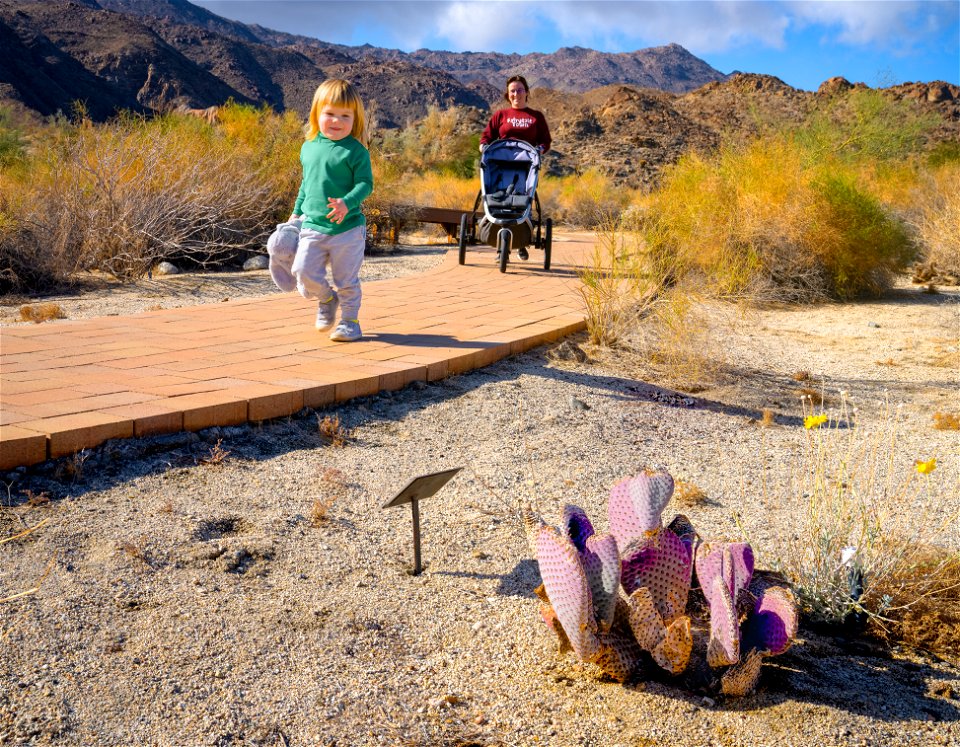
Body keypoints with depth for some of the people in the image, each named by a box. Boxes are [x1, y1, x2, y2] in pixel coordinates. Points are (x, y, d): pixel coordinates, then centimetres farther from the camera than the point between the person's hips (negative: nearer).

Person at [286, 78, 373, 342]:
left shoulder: (356, 151, -7)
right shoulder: (308, 147, 9)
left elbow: (365, 184, -12)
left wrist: (347, 203, -29)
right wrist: (296, 212, 23)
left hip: (347, 228, -4)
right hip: (313, 225, 4)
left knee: (347, 279, 3)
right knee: (304, 271, -8)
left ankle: (350, 320, 21)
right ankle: (326, 299, 22)